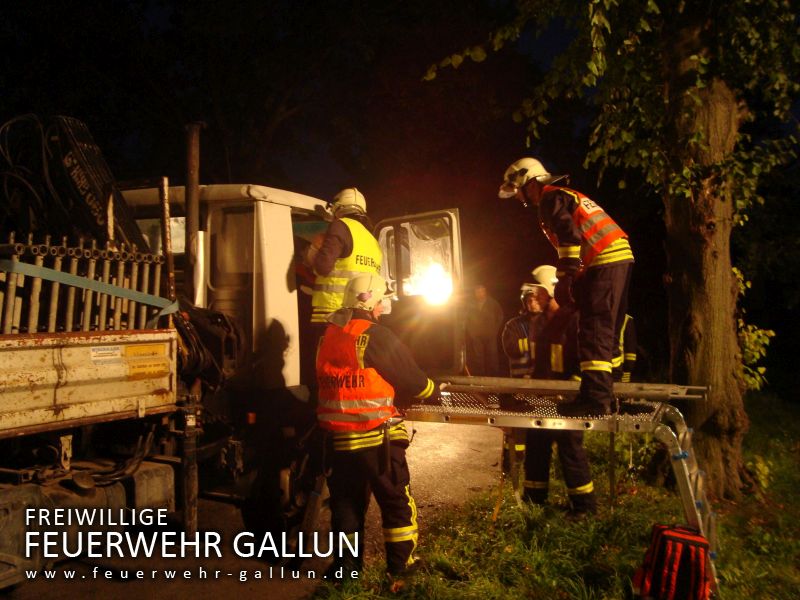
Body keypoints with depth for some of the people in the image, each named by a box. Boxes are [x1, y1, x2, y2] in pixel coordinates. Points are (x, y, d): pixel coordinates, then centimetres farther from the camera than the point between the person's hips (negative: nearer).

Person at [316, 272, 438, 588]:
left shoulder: (328, 335, 6)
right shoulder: (376, 335, -12)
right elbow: (411, 379, -6)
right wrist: (434, 392, 14)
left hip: (337, 436, 6)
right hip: (375, 437, -5)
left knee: (346, 501, 17)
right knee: (396, 500, 12)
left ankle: (347, 565, 26)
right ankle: (400, 567, 22)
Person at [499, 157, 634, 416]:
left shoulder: (550, 198, -4)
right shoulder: (567, 196, 27)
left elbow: (570, 236, -17)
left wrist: (564, 279, -17)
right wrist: (572, 279, 25)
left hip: (604, 262, -10)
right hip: (620, 258, 10)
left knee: (593, 329, -13)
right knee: (606, 329, 13)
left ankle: (595, 397, -16)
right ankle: (603, 392, 20)